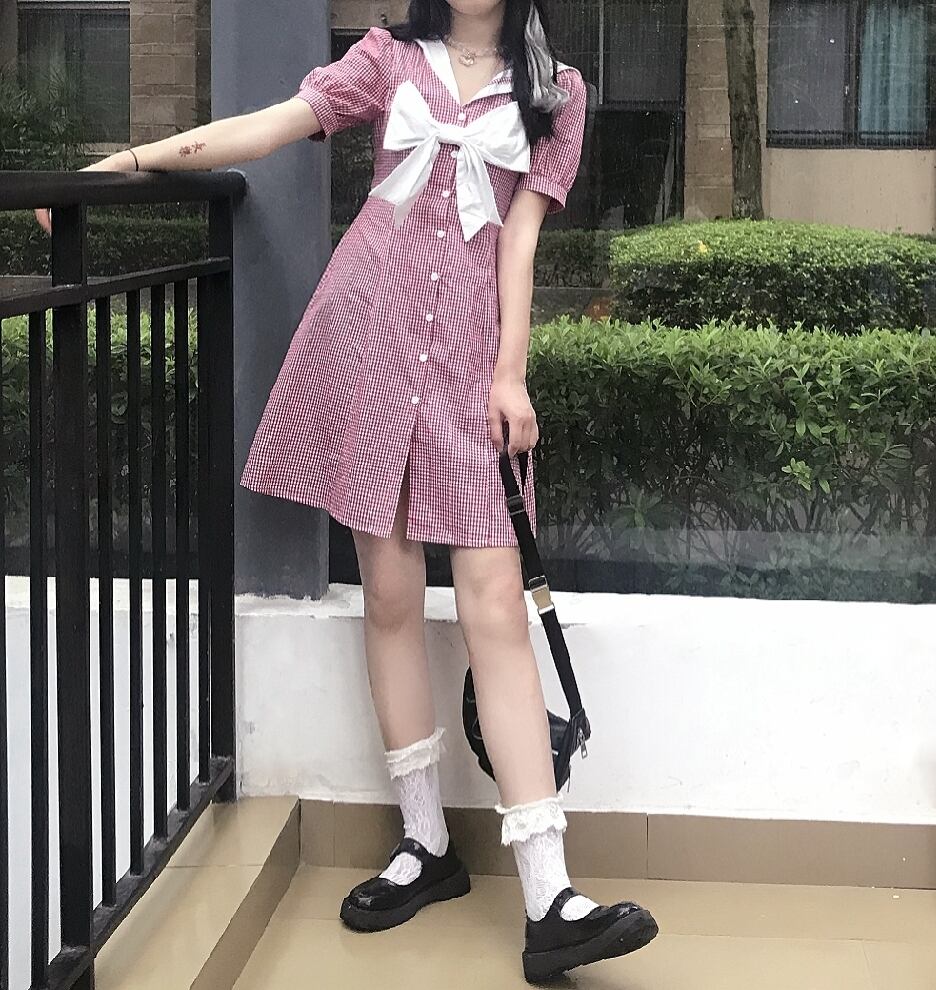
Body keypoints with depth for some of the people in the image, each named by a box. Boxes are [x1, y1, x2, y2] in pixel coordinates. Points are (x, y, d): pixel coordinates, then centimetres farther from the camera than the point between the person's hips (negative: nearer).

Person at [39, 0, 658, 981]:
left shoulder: (553, 90, 12)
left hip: (470, 347, -1)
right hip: (369, 330, 1)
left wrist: (511, 373, -5)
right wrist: (129, 159, -12)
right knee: (390, 595, 2)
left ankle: (548, 900, -12)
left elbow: (519, 235, 4)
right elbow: (269, 127, 1)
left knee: (494, 605, -9)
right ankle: (426, 843, 16)